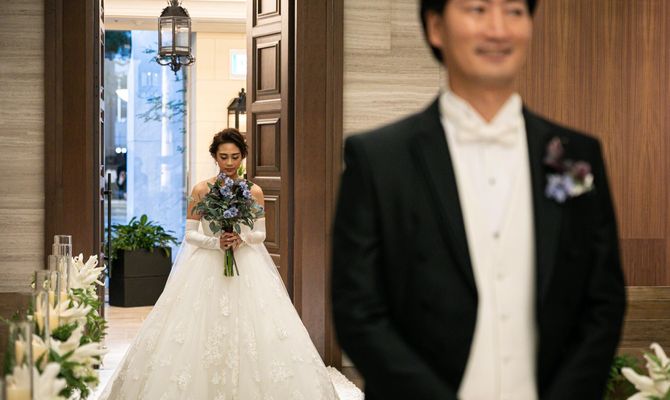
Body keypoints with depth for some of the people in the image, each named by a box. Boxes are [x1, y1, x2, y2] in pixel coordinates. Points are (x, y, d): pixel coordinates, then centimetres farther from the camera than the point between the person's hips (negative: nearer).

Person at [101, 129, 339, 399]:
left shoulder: (254, 192, 3)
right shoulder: (201, 190, -1)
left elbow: (260, 234, 6)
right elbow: (190, 234, 0)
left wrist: (242, 238, -14)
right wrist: (216, 242, -17)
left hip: (247, 268, 1)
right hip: (207, 268, -1)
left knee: (251, 333, -3)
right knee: (202, 332, -4)